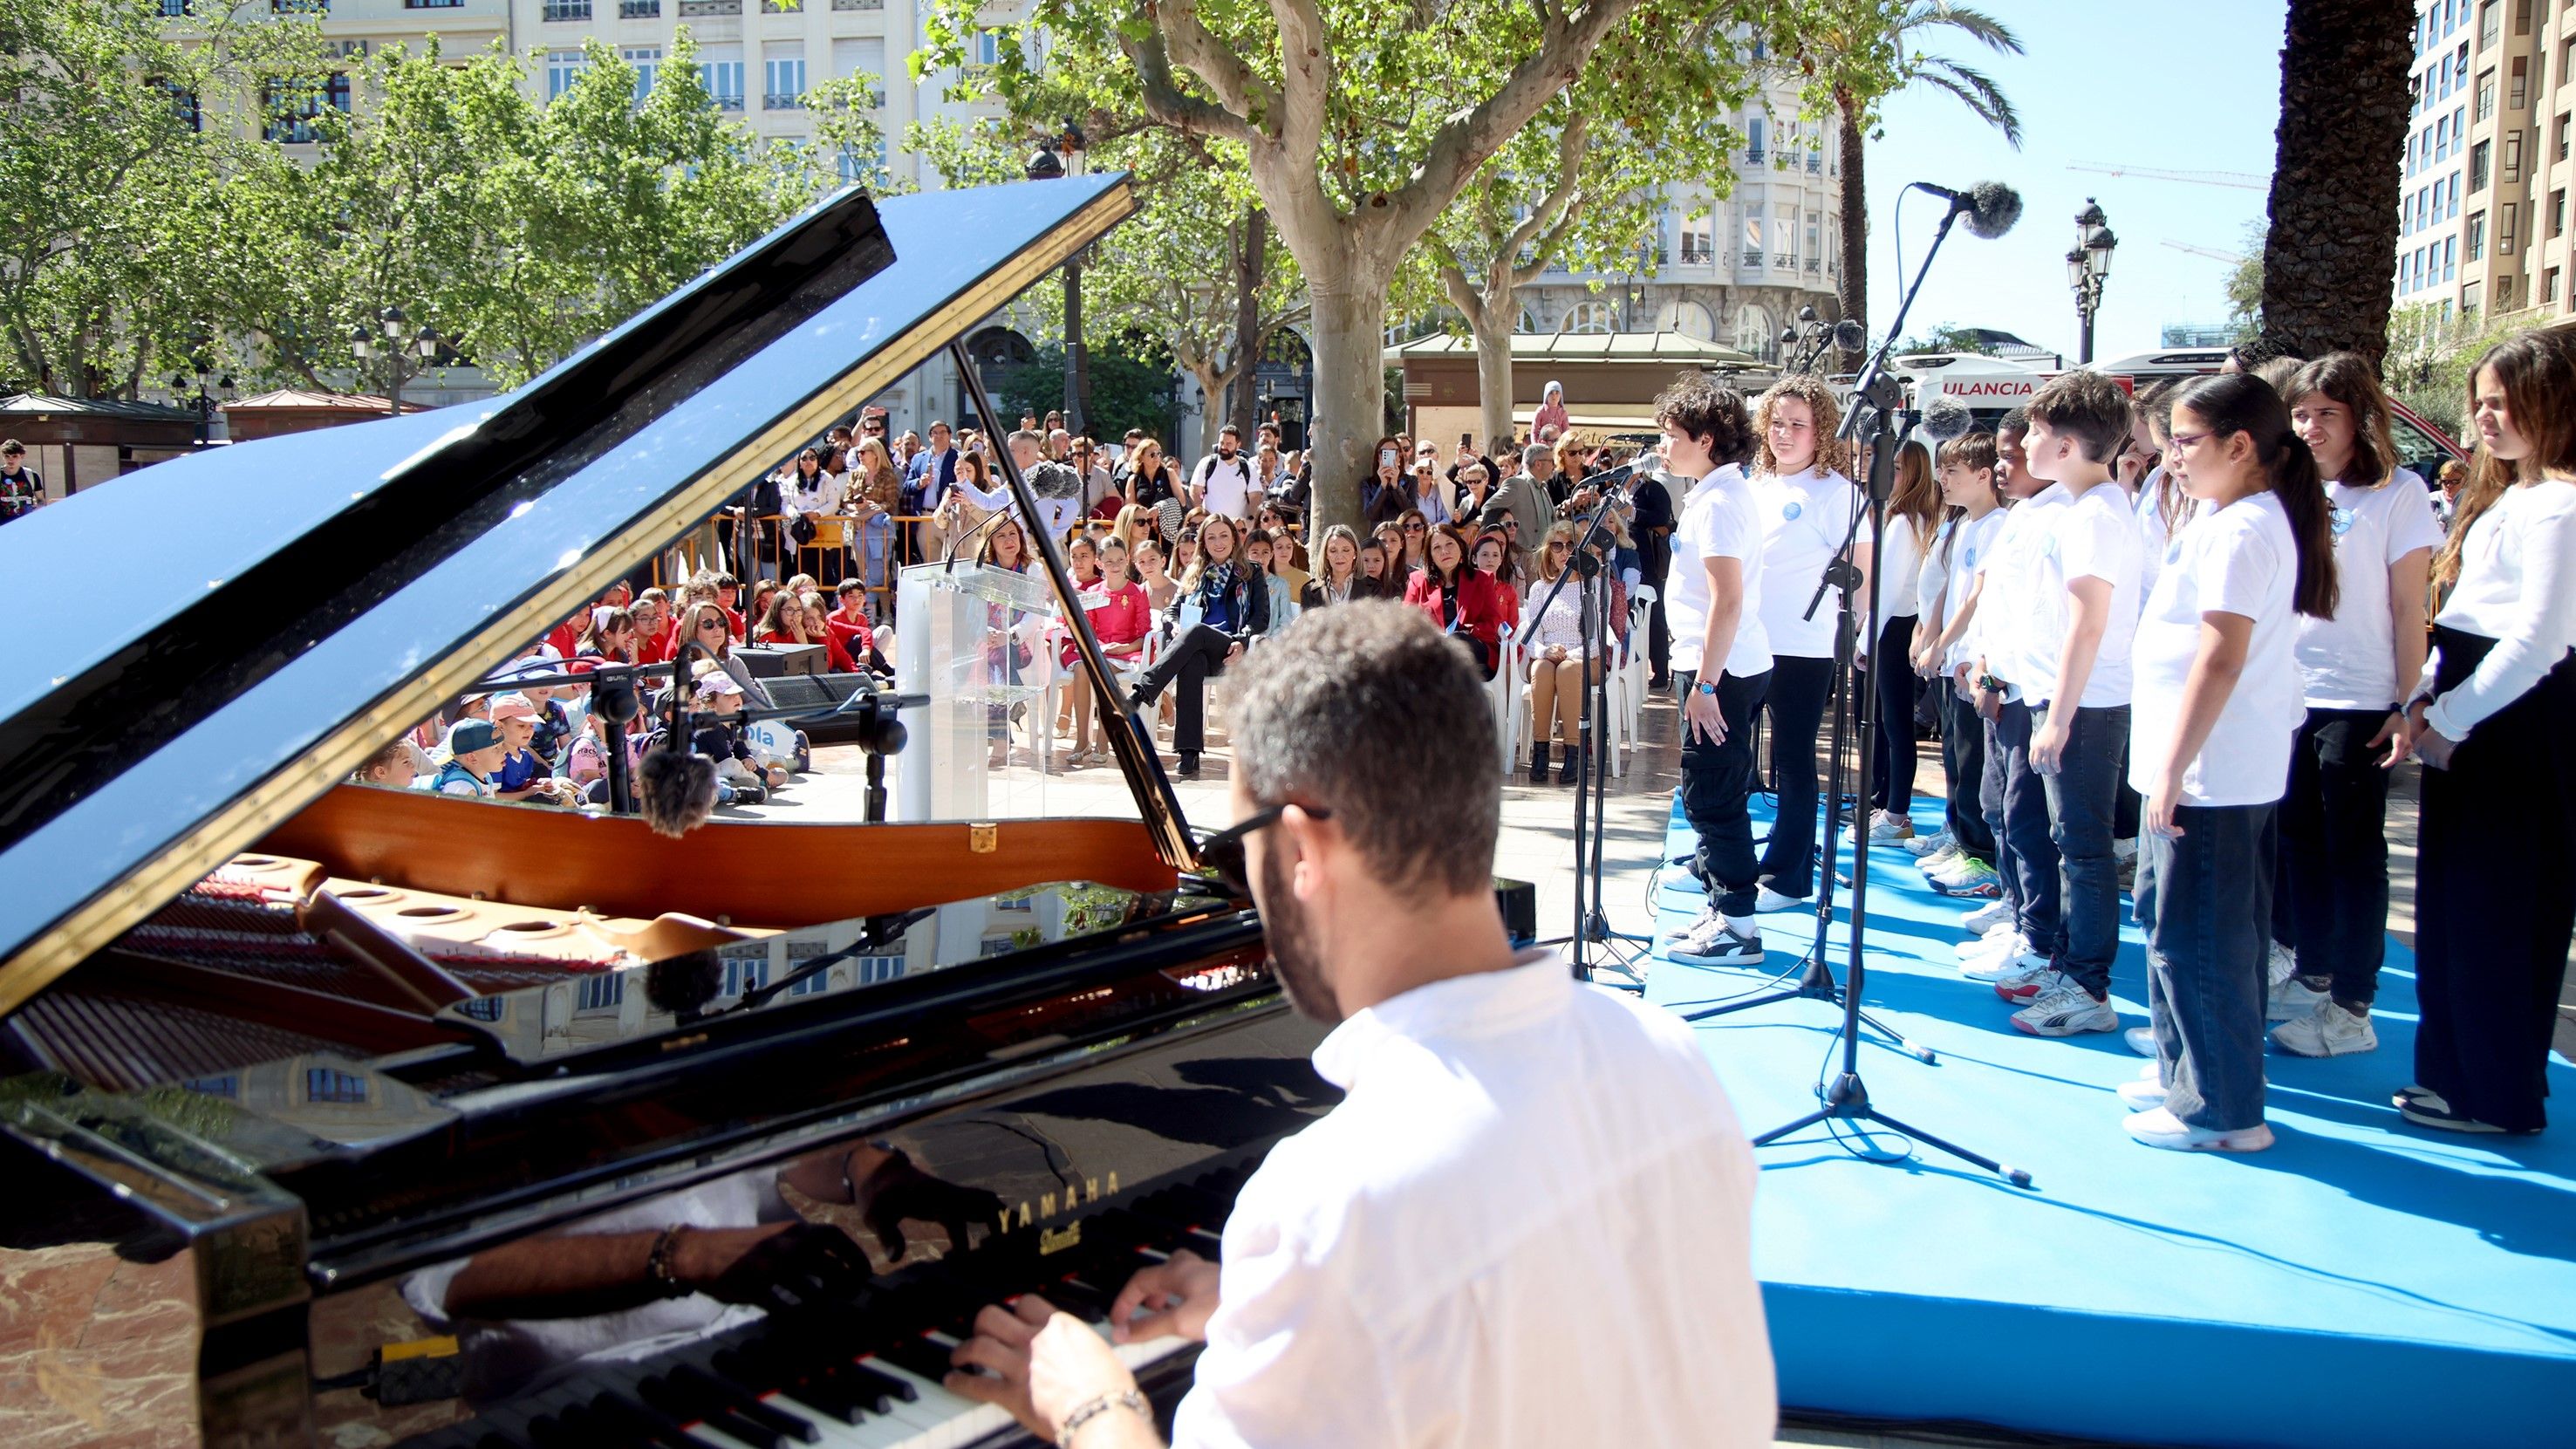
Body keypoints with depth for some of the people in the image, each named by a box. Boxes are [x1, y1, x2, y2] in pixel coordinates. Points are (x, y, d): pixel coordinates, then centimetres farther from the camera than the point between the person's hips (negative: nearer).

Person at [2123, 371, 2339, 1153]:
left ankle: (2223, 1110, 7)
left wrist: (2173, 768, -23)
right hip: (2233, 768, 11)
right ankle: (2187, 1073, 31)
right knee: (2173, 923, 19)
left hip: (2211, 774, -11)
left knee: (2194, 941, -3)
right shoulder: (2244, 519, 15)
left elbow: (2220, 659, -24)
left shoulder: (2240, 530, -18)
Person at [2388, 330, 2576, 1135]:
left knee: (2495, 912, -1)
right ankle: (2455, 1069, 25)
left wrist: (2448, 719, -16)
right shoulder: (2508, 494, 15)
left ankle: (2500, 1096, 11)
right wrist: (2425, 695, 6)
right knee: (2453, 901, 14)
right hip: (2470, 716, 10)